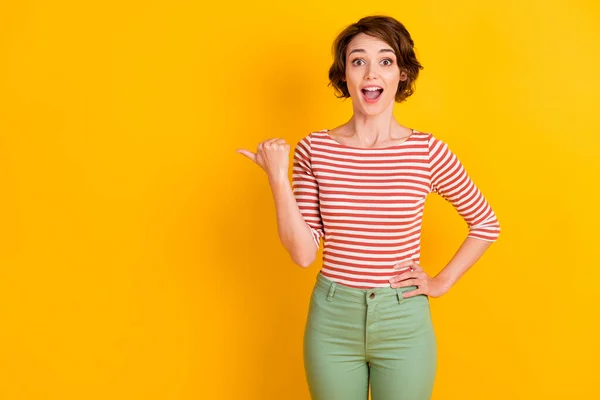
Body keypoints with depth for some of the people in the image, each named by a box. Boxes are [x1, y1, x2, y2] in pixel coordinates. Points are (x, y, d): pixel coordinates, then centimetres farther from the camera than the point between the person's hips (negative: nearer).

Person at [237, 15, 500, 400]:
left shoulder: (428, 151, -8)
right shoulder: (314, 149, -5)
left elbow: (487, 223, 6)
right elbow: (303, 253, -8)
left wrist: (442, 282, 1)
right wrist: (278, 178, -14)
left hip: (404, 323, 0)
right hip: (332, 322, 1)